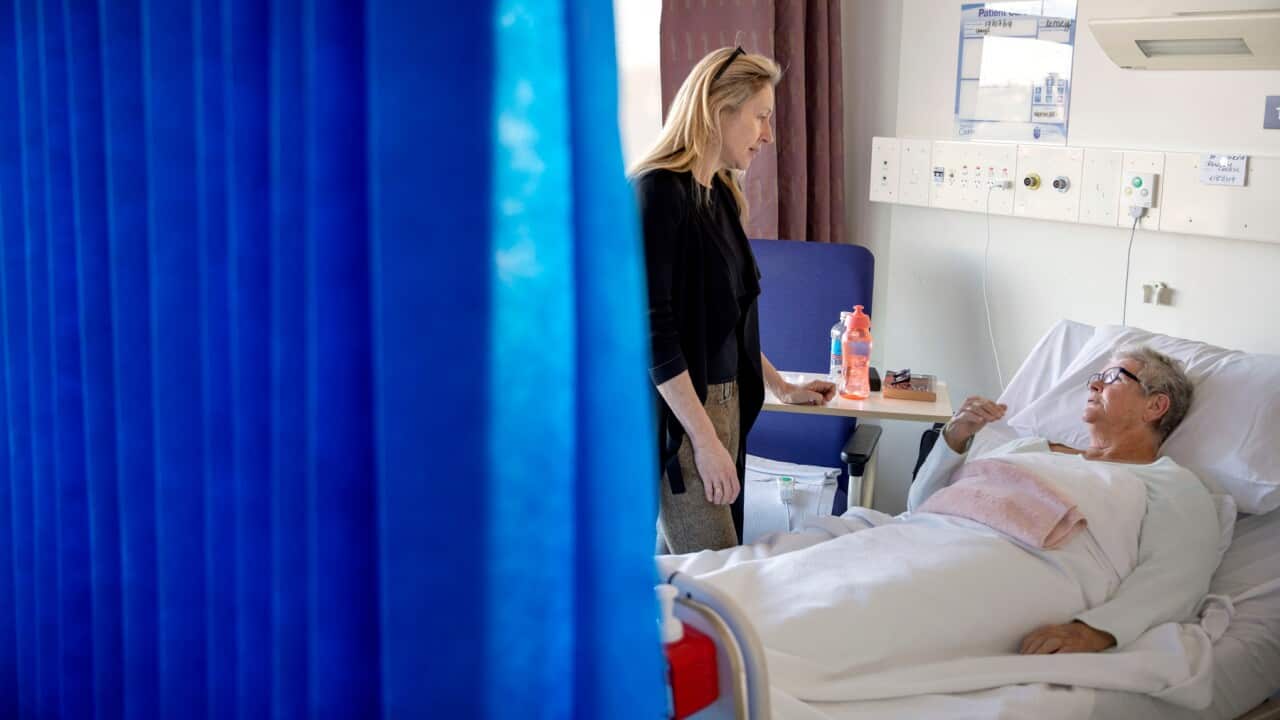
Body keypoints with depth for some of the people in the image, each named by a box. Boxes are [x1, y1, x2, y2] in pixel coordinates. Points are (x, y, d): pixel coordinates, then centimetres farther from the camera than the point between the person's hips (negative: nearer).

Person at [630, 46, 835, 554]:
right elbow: (650, 325, -20)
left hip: (724, 401, 8)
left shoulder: (721, 192, 12)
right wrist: (704, 438, -21)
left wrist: (779, 386, 24)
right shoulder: (658, 190, -15)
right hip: (675, 411, -8)